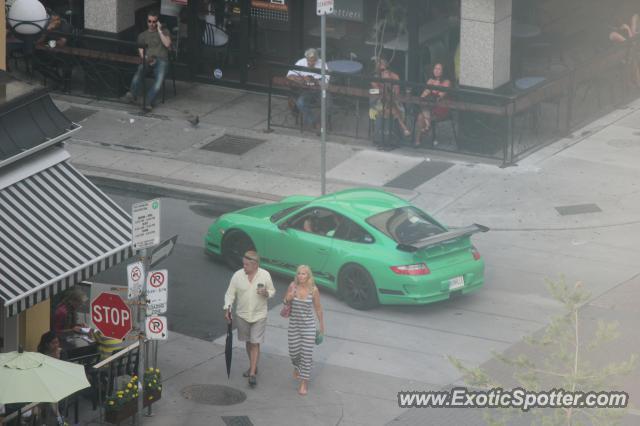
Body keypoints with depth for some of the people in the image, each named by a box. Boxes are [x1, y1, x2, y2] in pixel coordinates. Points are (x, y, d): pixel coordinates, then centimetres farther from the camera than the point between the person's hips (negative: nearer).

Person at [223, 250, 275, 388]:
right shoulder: (238, 276, -8)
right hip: (242, 315, 2)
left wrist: (266, 293, -20)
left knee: (255, 344, -6)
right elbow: (230, 293, -3)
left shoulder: (265, 275, -9)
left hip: (259, 316, -2)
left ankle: (252, 374, -7)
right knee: (248, 342, 15)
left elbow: (272, 291, 3)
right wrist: (227, 309, -15)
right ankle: (253, 366, 35)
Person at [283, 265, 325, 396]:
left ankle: (303, 383, 5)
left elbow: (318, 308, 2)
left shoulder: (313, 290, -11)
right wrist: (289, 298, -17)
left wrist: (322, 325, 9)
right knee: (294, 352, 10)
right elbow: (285, 303, 7)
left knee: (306, 354, -4)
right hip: (294, 324, 2)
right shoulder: (293, 286, -7)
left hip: (308, 326, -2)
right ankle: (297, 367, 46)